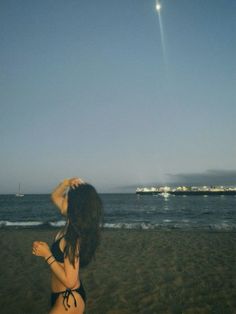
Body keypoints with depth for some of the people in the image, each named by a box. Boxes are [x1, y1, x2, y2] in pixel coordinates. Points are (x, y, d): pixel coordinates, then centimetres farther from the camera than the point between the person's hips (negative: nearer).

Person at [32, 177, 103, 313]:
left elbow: (69, 281, -26)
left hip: (69, 299, -8)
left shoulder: (73, 239, -30)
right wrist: (67, 182, -13)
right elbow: (55, 196, 5)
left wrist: (47, 255, -22)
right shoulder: (75, 224, -6)